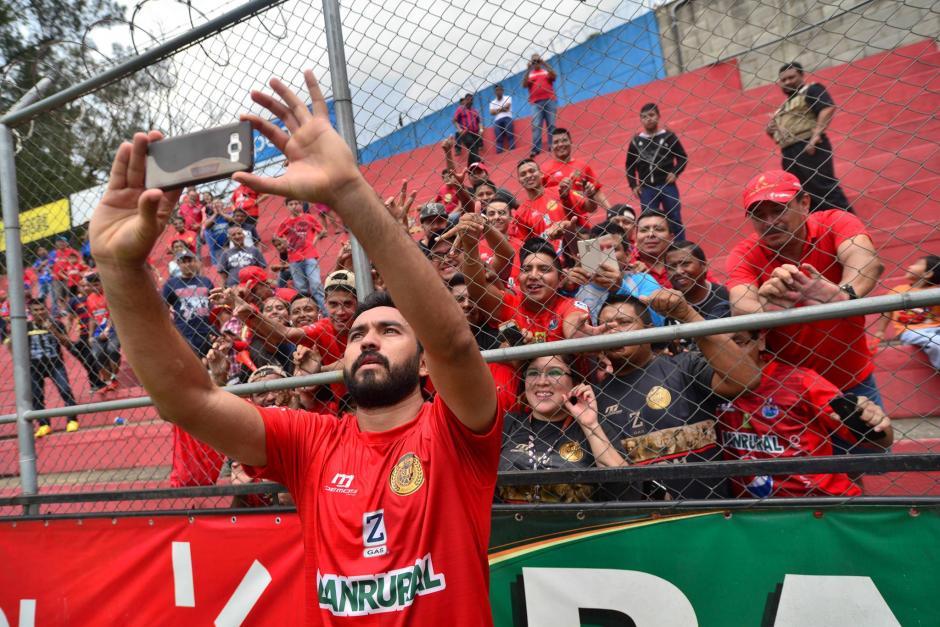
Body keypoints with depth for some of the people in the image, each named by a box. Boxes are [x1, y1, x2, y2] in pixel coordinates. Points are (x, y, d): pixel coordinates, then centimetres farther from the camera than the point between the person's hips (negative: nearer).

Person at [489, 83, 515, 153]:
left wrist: (497, 110, 7)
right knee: (498, 138, -12)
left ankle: (513, 150, -28)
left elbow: (507, 106, -3)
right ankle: (499, 152, -21)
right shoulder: (492, 102, 22)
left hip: (506, 118, -2)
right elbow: (492, 112, 5)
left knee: (510, 134, -20)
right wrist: (502, 109, 0)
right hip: (497, 120, 3)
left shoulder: (507, 98, 15)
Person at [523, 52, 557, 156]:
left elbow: (554, 76, -5)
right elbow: (524, 84, -2)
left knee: (551, 124, -1)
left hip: (549, 100, 1)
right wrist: (528, 69, -6)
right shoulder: (529, 74, 15)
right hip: (536, 103, 0)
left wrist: (545, 64, -7)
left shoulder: (547, 71, 15)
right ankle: (535, 149, -18)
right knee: (536, 125, -11)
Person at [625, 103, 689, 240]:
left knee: (675, 219, 3)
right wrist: (633, 185, 2)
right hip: (646, 188, 2)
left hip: (668, 186, -1)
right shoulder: (636, 141, 7)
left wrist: (675, 173, -10)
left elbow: (683, 157, 6)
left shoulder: (668, 136, 1)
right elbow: (630, 165, 12)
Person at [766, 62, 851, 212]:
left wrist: (816, 134, -25)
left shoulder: (811, 90, 3)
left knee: (825, 189, -15)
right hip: (789, 155, 8)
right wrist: (770, 131, 8)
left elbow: (828, 108, -13)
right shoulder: (783, 107, 26)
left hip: (810, 148, -8)